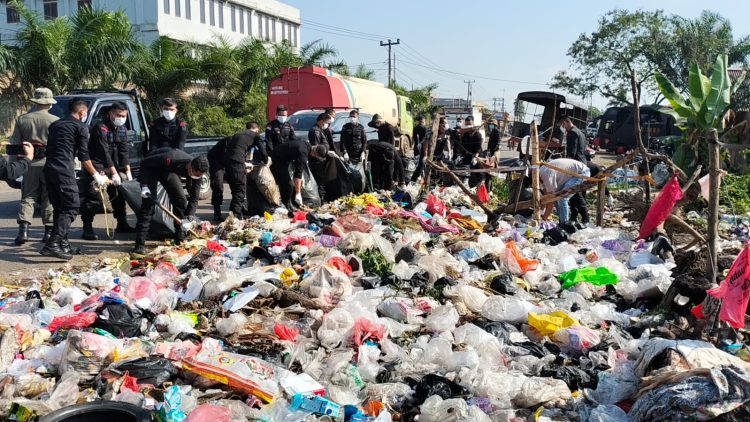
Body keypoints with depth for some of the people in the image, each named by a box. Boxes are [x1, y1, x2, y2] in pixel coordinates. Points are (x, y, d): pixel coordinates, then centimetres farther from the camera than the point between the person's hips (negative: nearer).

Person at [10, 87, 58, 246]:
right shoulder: (55, 121, -7)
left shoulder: (22, 119, 3)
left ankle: (23, 229, -4)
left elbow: (15, 142, 6)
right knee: (49, 199, 8)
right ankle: (49, 231, 11)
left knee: (28, 197, 10)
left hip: (29, 164, 2)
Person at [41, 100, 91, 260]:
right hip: (64, 171, -7)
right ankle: (53, 244, -18)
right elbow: (84, 156, -1)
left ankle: (62, 243, 17)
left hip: (49, 169, 8)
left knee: (59, 208, 15)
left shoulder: (55, 125, 22)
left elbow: (49, 149, 21)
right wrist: (96, 176, 7)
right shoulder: (81, 127, 2)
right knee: (71, 207, -6)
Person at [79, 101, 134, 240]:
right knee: (94, 197, -16)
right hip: (96, 167, -8)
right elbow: (104, 152, -24)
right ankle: (87, 228, -13)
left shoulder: (122, 129, 8)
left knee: (119, 193, 12)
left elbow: (124, 151, 5)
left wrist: (127, 171, -5)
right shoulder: (101, 128, -18)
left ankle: (122, 224, 24)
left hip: (112, 166, 8)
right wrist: (114, 173, -28)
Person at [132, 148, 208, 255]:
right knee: (149, 203, -16)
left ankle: (181, 240, 9)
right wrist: (144, 186, -30)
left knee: (181, 200, -2)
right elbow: (144, 163, -29)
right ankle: (140, 245, -17)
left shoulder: (197, 171, -24)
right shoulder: (171, 159, -42)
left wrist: (189, 217, -28)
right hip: (152, 168, -6)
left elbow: (194, 199, -17)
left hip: (168, 170, 6)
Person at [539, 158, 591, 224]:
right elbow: (546, 191, 12)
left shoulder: (547, 175, -25)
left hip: (582, 173, -10)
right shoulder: (541, 171, 3)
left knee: (562, 197, -18)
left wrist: (544, 218, -13)